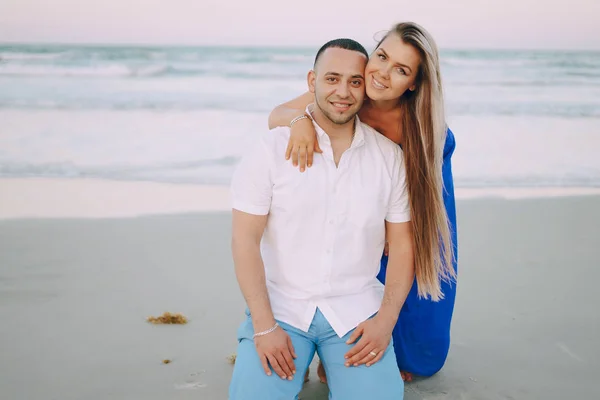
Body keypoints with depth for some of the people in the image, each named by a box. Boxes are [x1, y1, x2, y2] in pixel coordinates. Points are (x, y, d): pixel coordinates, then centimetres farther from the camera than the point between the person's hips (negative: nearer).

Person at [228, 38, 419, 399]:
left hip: (356, 309, 2)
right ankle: (294, 363, 9)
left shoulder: (390, 156, 2)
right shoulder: (271, 149, -4)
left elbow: (402, 245, 5)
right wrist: (265, 326, -14)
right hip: (280, 306, -1)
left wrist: (386, 320, -8)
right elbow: (245, 241, -7)